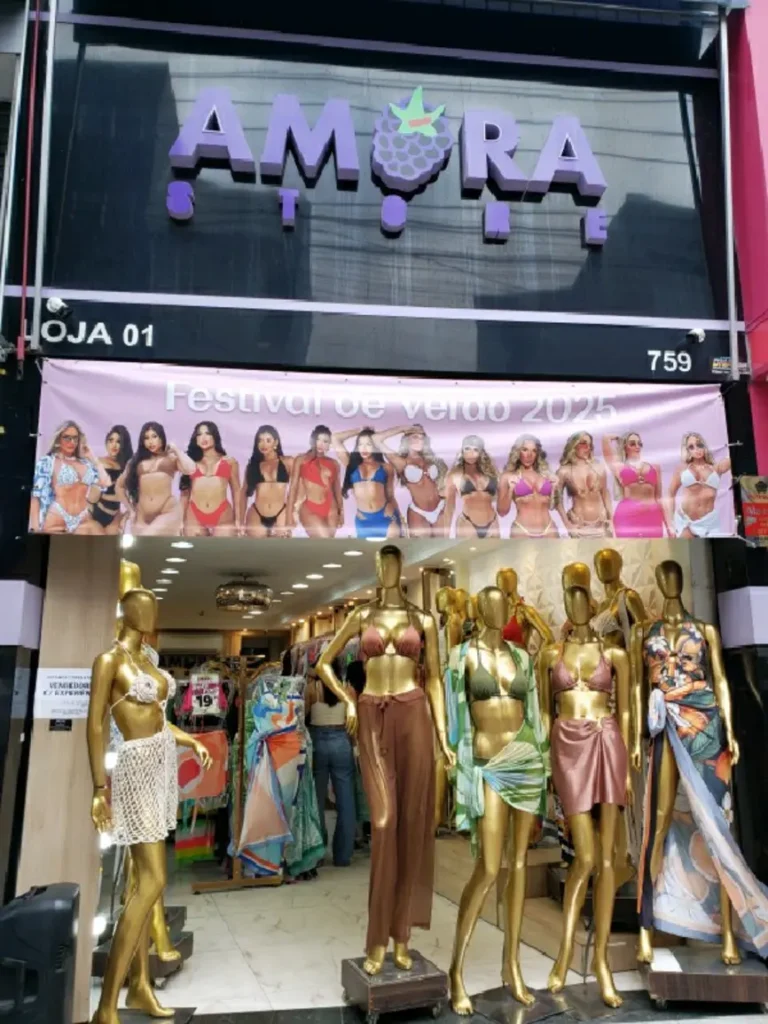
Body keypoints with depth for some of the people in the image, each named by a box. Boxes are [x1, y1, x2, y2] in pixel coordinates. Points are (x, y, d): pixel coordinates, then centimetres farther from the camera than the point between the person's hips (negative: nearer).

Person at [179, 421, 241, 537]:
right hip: (194, 516, 1)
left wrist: (237, 519, 1)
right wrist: (182, 520, 7)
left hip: (223, 516, -1)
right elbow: (185, 492, 14)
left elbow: (236, 491, 10)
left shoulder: (229, 462, 13)